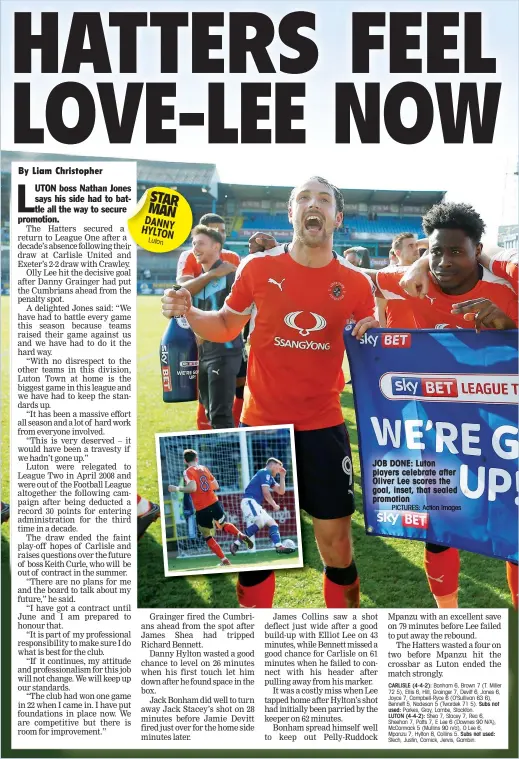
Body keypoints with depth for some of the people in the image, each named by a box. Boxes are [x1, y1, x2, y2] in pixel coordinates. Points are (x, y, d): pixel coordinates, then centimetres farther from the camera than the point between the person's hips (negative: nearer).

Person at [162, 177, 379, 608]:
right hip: (262, 423, 0)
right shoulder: (258, 268, -3)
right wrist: (188, 313, -8)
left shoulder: (356, 284, -2)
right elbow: (227, 327, 10)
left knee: (336, 541, 8)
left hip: (324, 426, 0)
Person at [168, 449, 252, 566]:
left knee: (207, 536, 13)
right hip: (214, 503, 5)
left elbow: (192, 488, -21)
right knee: (224, 524, 27)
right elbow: (216, 486, 15)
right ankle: (241, 535, -2)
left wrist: (177, 489, -10)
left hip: (202, 509, -5)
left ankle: (224, 560, 11)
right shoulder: (204, 468, 13)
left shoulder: (188, 472, -6)